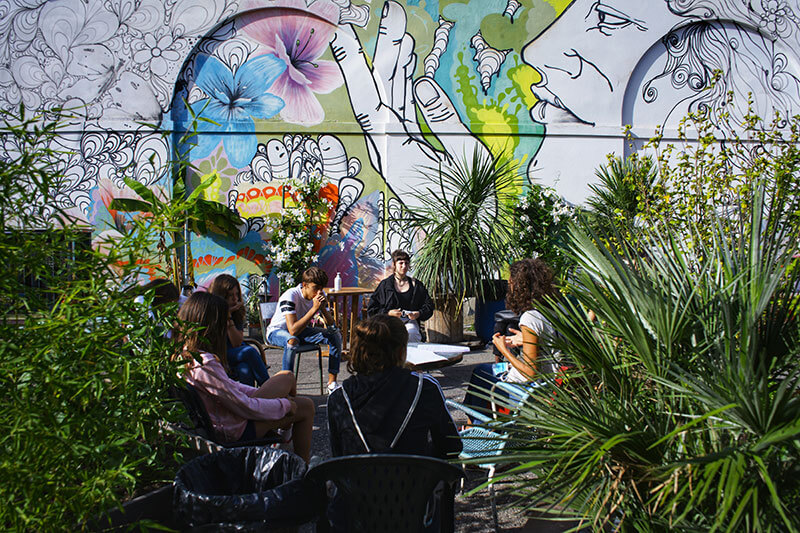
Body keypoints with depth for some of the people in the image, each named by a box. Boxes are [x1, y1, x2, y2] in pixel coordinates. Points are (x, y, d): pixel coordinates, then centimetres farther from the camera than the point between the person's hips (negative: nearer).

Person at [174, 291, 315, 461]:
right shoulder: (204, 363, -31)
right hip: (236, 431, -9)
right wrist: (284, 404, -10)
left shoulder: (182, 354, 0)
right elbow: (245, 407, -25)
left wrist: (263, 392, 5)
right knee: (305, 408, 2)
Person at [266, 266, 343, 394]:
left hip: (302, 330, 6)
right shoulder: (290, 296, -30)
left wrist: (323, 308, -31)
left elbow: (331, 324, -12)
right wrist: (314, 308, -39)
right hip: (277, 331, -6)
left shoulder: (320, 295, -11)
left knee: (335, 335, -12)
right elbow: (293, 330, -39)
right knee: (292, 341, -41)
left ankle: (332, 383, -9)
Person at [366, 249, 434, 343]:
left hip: (409, 321, 1)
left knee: (411, 333, -34)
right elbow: (371, 309, 8)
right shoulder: (385, 284, 11)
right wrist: (388, 312, -7)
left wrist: (418, 314, -5)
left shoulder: (416, 285, 16)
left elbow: (429, 306, 15)